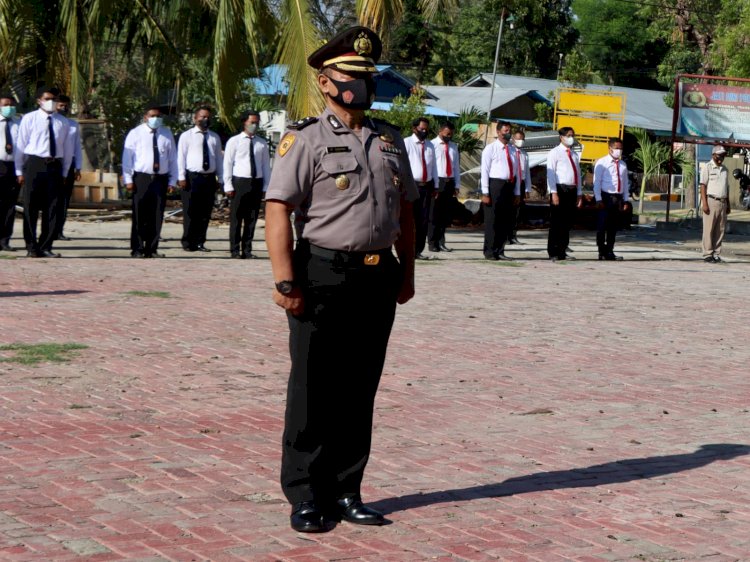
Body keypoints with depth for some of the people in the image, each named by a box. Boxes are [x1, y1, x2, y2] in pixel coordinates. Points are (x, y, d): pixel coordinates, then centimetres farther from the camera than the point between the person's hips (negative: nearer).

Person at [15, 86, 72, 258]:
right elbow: (21, 145, 2)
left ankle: (46, 247, 12)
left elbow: (67, 149, 12)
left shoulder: (63, 122, 8)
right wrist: (20, 171, 0)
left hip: (55, 166, 3)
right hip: (34, 164, -3)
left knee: (52, 209, 3)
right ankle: (32, 247, 8)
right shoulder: (29, 119, 1)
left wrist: (64, 172, 7)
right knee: (31, 208, 0)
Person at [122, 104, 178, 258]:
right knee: (140, 216, -1)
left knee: (157, 216, 4)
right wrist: (128, 180, -7)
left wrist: (172, 181, 5)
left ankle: (151, 249, 12)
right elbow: (127, 157, -1)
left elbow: (173, 159, 10)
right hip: (141, 178, -3)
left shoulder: (167, 134, 9)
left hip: (161, 179, 3)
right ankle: (137, 249, 5)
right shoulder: (135, 133, 1)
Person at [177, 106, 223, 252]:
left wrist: (222, 179, 7)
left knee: (205, 213, 6)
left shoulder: (215, 137, 14)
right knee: (190, 213, -1)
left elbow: (219, 159, 14)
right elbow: (181, 157, -2)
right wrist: (181, 177, -11)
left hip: (209, 178, 4)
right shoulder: (186, 136, 3)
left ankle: (200, 242, 14)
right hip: (192, 177, -4)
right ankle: (188, 243, 6)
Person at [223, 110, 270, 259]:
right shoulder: (234, 141, 0)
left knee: (252, 218, 6)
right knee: (236, 218, 1)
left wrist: (266, 186, 4)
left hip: (257, 183, 3)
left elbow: (266, 166, 10)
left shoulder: (262, 143, 8)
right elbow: (227, 164, -1)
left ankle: (247, 249, 14)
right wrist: (228, 186, -7)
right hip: (239, 181, -3)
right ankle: (235, 250, 8)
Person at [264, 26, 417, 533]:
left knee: (359, 392, 11)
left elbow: (405, 209, 21)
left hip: (378, 279, 6)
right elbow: (278, 210, -12)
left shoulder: (390, 141, 15)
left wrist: (406, 272, 15)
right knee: (313, 392, 1)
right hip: (325, 278, -6)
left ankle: (345, 492, 21)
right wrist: (286, 282, -18)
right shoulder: (307, 140, -5)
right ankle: (306, 497, 11)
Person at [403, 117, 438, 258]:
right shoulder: (406, 143, -2)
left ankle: (418, 250, 10)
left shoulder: (430, 145, 17)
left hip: (426, 186, 6)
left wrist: (435, 186, 14)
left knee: (424, 220, 5)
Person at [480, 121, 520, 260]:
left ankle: (500, 251, 15)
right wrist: (485, 193, -12)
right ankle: (490, 252, 4)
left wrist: (517, 193, 12)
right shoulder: (491, 148, -2)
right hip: (495, 185, -6)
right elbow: (485, 171, -6)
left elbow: (516, 173, 17)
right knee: (492, 221, -3)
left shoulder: (513, 150, 14)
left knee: (506, 221, 8)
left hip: (510, 186, 6)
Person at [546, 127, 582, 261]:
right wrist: (554, 193, -16)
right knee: (556, 223, -5)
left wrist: (579, 193, 13)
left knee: (567, 223, 7)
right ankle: (553, 253, -1)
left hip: (572, 190, 6)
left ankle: (562, 252, 13)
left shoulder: (574, 155, 18)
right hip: (560, 189, -6)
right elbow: (551, 173, -8)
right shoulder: (555, 153, -1)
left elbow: (577, 174, 20)